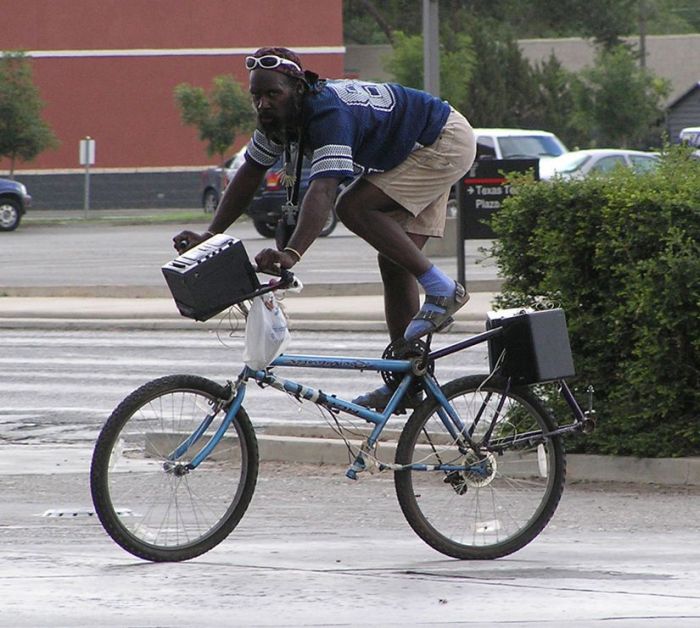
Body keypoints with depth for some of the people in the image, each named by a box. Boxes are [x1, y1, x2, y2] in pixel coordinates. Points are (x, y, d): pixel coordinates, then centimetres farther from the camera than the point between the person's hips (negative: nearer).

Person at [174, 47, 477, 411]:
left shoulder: (329, 114, -35)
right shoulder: (279, 118, -7)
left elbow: (323, 190, -47)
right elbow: (248, 177, 1)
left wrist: (292, 254, -59)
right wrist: (209, 237, -8)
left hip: (447, 142, -10)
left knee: (353, 207, -23)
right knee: (393, 264, 4)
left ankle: (442, 291, -15)